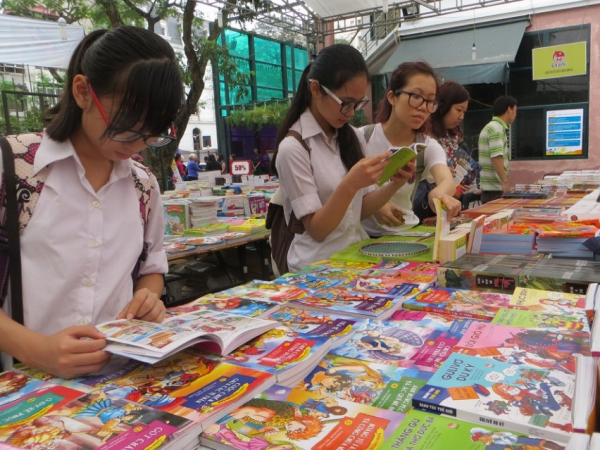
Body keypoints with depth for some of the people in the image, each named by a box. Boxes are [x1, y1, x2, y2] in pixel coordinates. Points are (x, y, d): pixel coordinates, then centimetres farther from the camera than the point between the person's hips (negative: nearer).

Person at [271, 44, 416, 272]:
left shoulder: (353, 138, 8)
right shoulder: (293, 148, -13)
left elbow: (360, 210, 9)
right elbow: (316, 230, -13)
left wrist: (394, 185, -8)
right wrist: (350, 185, -26)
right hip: (318, 266, -6)